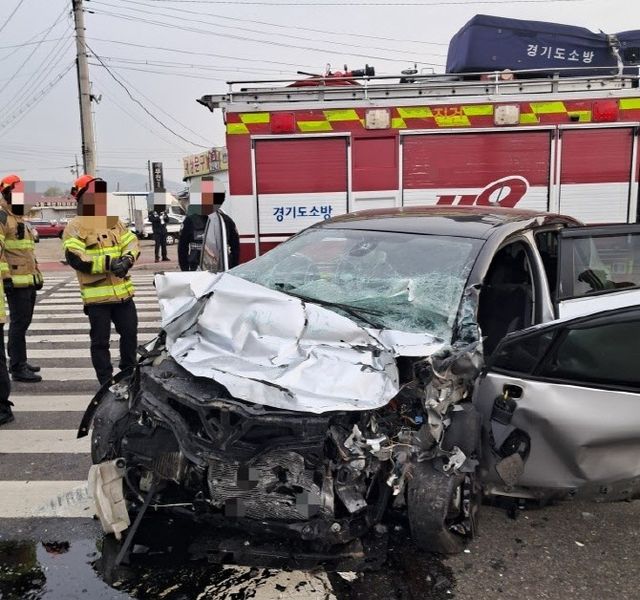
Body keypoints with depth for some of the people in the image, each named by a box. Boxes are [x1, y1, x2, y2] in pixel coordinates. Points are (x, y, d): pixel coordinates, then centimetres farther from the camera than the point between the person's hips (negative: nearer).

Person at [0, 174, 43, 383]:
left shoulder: (20, 219, 21)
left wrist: (37, 274, 26)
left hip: (29, 281, 10)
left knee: (23, 322, 15)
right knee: (19, 323, -8)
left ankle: (18, 361, 25)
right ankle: (17, 368, -3)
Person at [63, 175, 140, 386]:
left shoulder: (114, 221, 14)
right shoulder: (75, 226, -5)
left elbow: (132, 243, 9)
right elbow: (75, 258, -17)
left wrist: (127, 259, -14)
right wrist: (107, 263, -23)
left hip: (123, 291, 6)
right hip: (97, 295, -5)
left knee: (130, 333, 13)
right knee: (100, 341, 5)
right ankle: (106, 381, 17)